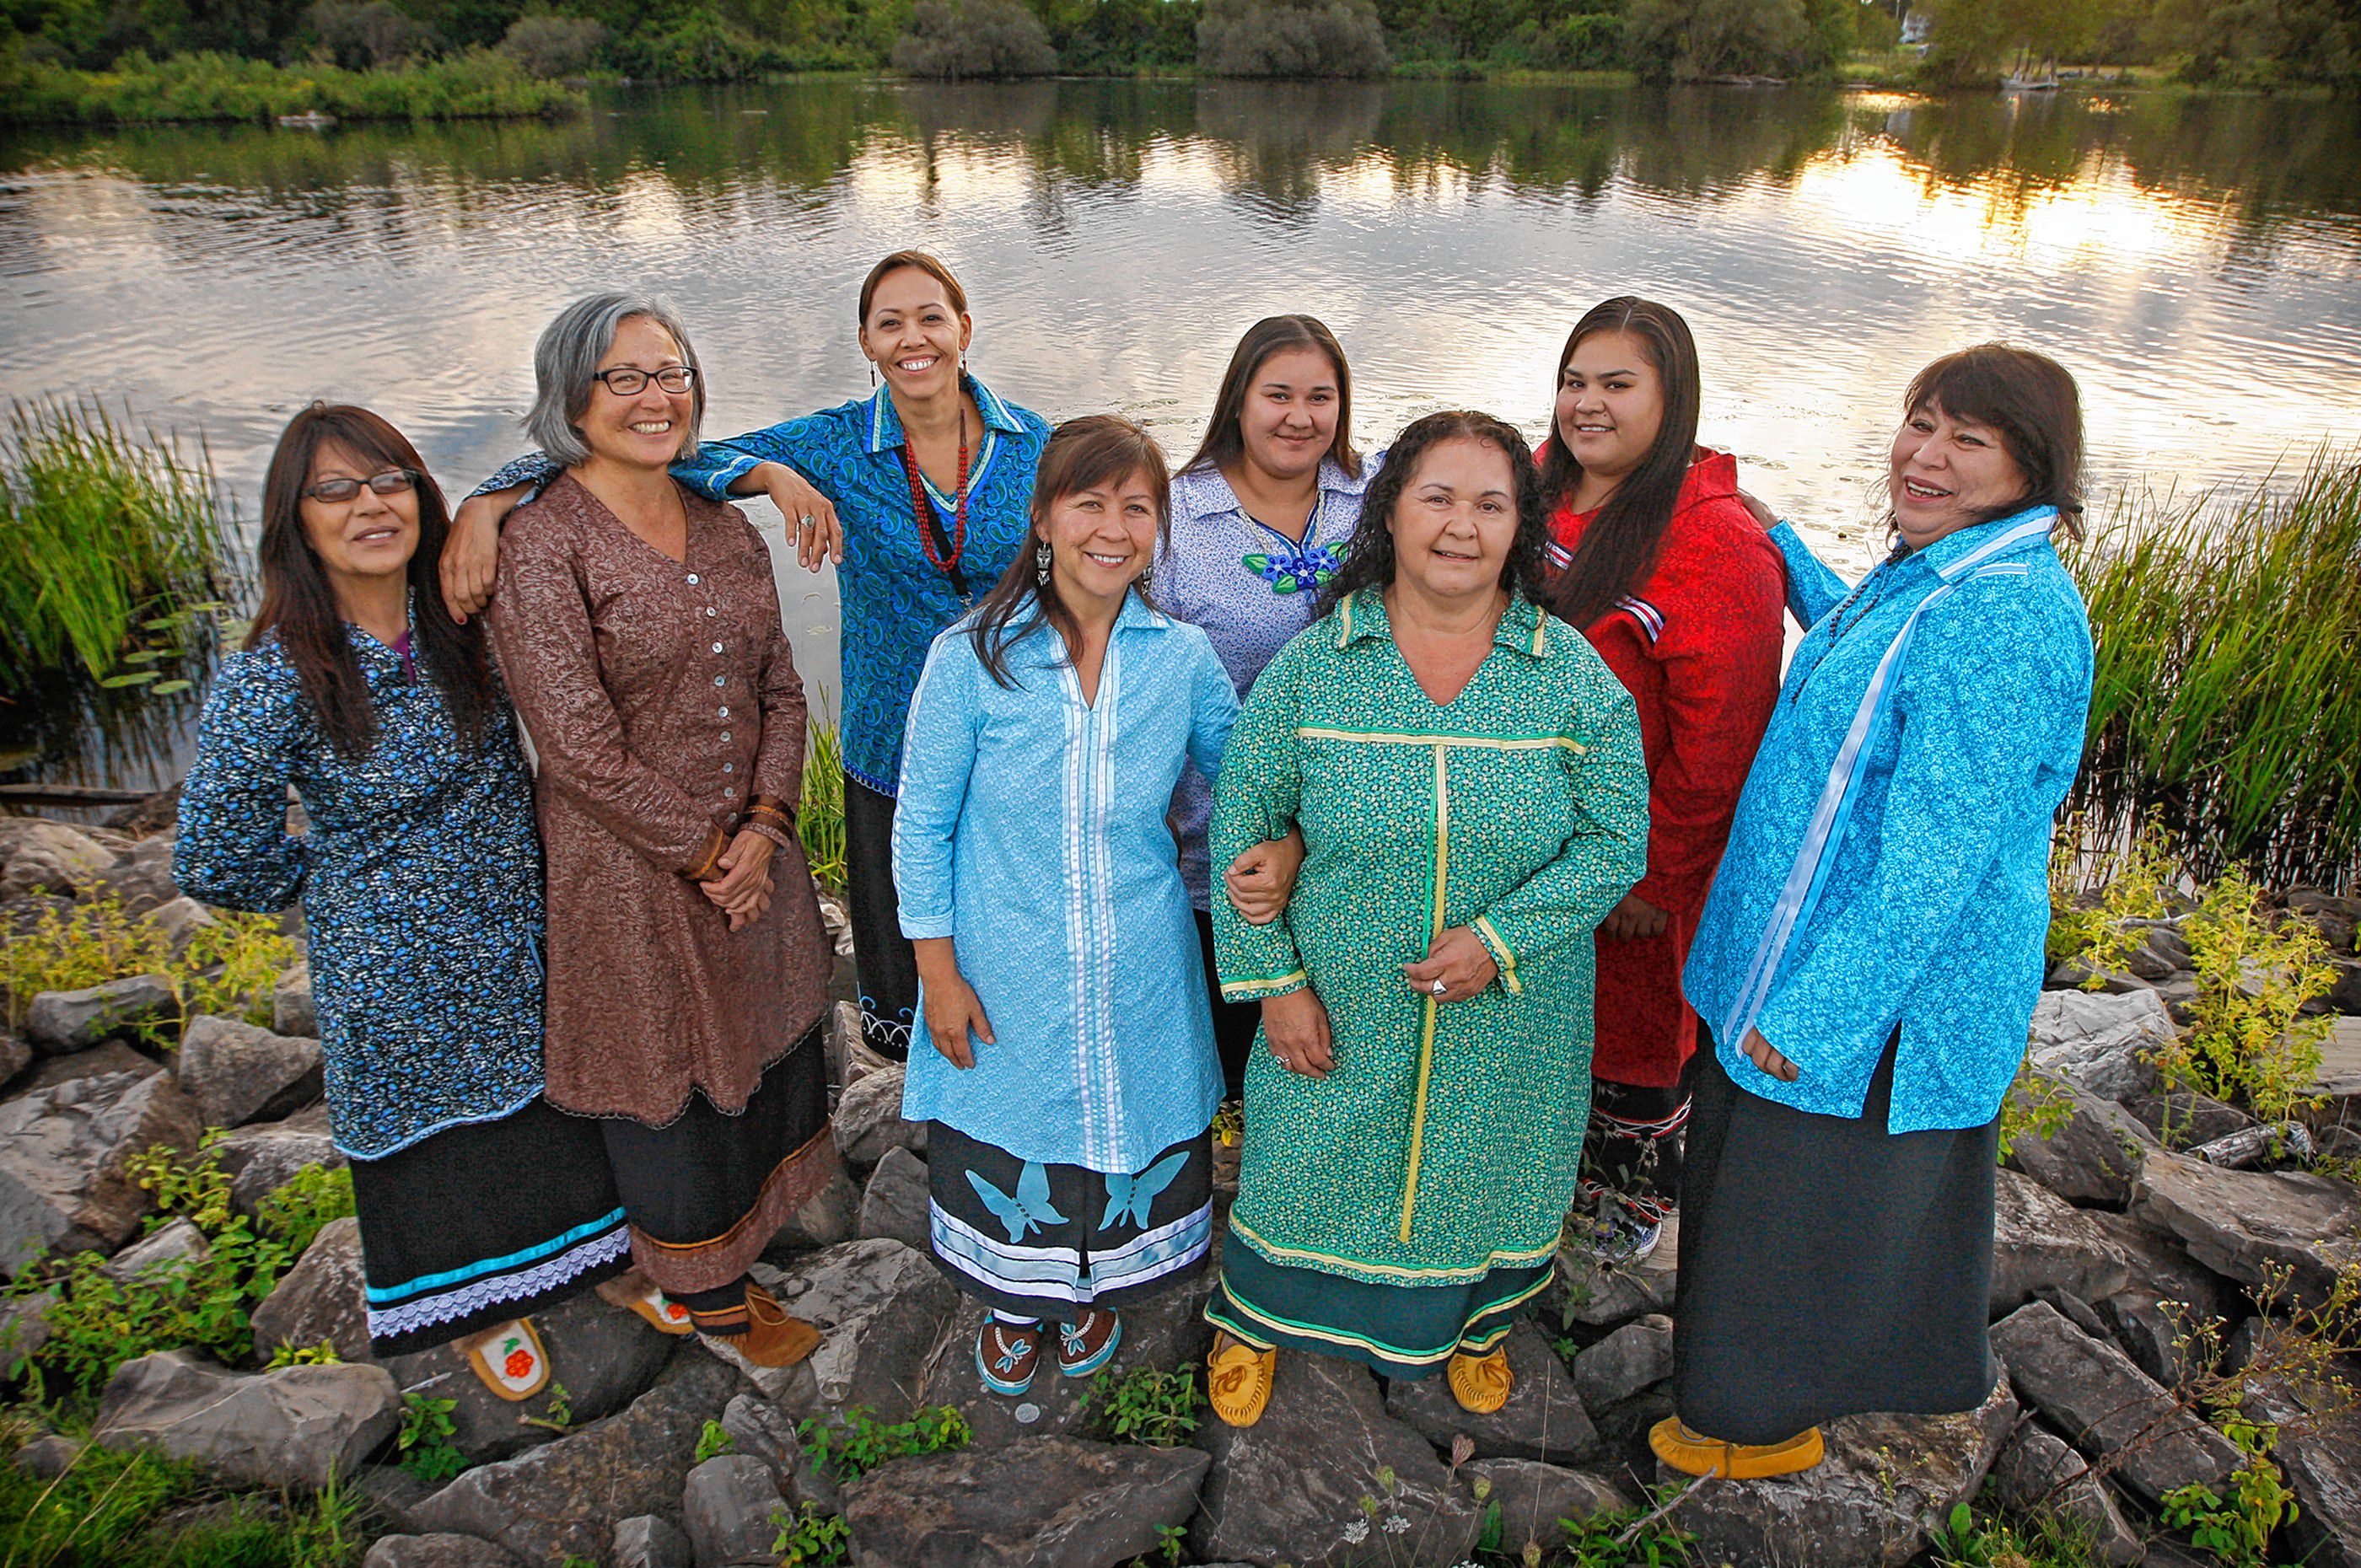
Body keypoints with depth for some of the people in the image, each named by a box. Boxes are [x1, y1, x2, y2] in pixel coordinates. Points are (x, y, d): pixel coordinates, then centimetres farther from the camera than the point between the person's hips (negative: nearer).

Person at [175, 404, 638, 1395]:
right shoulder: (271, 682, -23)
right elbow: (215, 863, -13)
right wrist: (348, 878, -2)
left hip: (527, 931, 4)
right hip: (402, 970, -3)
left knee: (558, 1100, 21)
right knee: (440, 1137, 19)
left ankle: (602, 1255, 48)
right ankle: (481, 1309, 46)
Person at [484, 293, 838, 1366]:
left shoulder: (724, 528, 4)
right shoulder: (541, 545, -17)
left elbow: (779, 688, 5)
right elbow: (580, 746, -21)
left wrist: (763, 826, -8)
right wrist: (702, 852, -15)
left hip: (747, 850, 6)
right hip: (628, 872, -6)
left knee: (757, 1050, 21)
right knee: (666, 1079, 12)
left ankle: (737, 1245, 48)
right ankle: (709, 1295, 37)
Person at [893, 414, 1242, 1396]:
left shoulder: (1183, 659, -7)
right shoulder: (971, 657, -14)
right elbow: (921, 825, -7)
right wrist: (937, 971, -7)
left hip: (1138, 975, 2)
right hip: (1006, 977, -1)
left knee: (1128, 1132, 20)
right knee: (1009, 1140, 18)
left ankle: (1098, 1294, 51)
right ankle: (1013, 1302, 49)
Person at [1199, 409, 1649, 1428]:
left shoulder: (1575, 675, -9)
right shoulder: (1314, 664, -10)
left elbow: (1618, 840, -8)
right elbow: (1241, 822, -5)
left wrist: (1503, 938, -20)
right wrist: (1275, 980, -9)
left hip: (1509, 1027, 1)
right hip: (1341, 1012, 0)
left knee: (1483, 1183, 21)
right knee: (1306, 1167, 18)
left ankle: (1475, 1324, 55)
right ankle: (1254, 1319, 50)